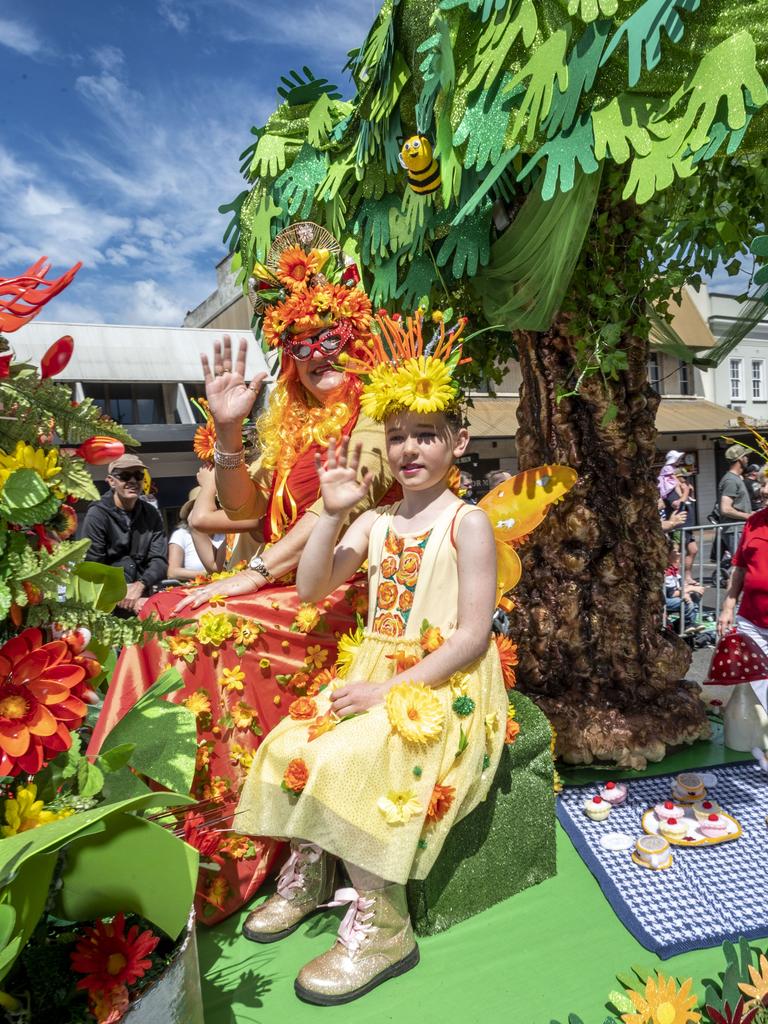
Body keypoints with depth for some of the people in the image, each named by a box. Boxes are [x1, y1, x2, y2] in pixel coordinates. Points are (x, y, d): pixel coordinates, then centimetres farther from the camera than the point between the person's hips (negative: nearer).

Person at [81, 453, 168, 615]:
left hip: (142, 597, 5)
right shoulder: (97, 514, -3)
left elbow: (159, 560, 1)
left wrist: (140, 586, -17)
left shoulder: (151, 514, 9)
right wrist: (120, 596, -18)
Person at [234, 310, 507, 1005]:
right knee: (286, 745, -6)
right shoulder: (375, 522, 7)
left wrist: (391, 691, -19)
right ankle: (308, 875, 19)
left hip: (445, 687, -6)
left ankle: (382, 925, -5)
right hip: (377, 675, 7)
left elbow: (472, 635, -15)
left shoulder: (467, 523, -11)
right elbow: (311, 589, 1)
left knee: (341, 762, -25)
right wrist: (332, 514, -10)